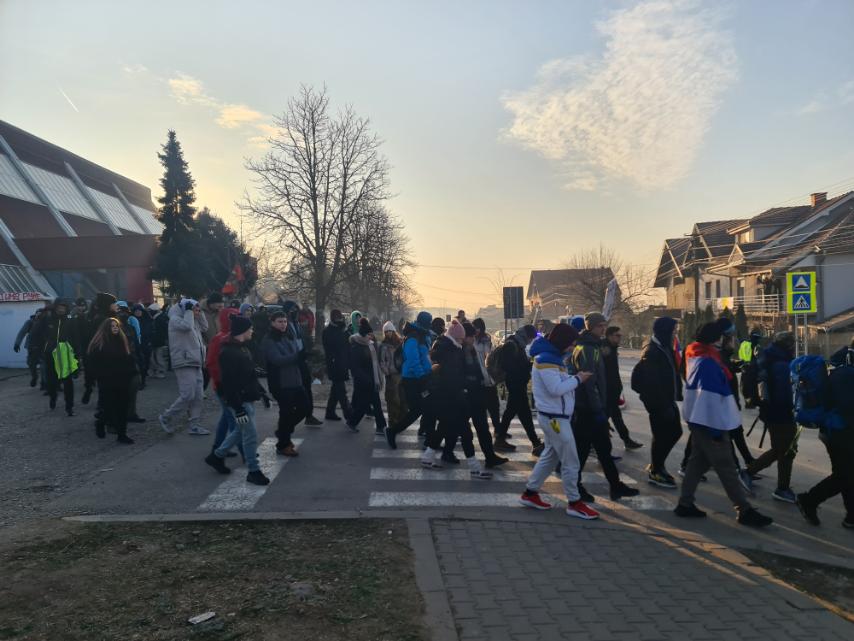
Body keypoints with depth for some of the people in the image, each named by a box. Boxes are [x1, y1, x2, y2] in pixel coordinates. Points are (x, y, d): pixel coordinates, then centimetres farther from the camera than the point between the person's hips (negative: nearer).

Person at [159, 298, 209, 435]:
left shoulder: (194, 322, 19)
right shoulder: (175, 319, -8)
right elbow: (187, 326, -26)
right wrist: (188, 311, -13)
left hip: (195, 363, 9)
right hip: (184, 364, -9)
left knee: (197, 397, 7)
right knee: (187, 395, -12)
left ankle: (195, 425, 12)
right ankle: (165, 417, 6)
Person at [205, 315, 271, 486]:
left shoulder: (242, 347, 12)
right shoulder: (228, 352, -19)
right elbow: (230, 383, -23)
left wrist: (261, 392, 19)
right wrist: (238, 408, -24)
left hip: (248, 399, 10)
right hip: (240, 401, -10)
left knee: (240, 431, 20)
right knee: (250, 434, -3)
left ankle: (216, 456, 37)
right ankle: (253, 471, 9)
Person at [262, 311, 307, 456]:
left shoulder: (289, 337, 13)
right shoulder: (268, 341, -11)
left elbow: (296, 355, 12)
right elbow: (278, 360, -22)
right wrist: (298, 355, -28)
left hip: (295, 380, 7)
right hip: (280, 383, -7)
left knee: (303, 407, 11)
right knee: (286, 411, -1)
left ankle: (283, 432, 33)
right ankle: (283, 445, 16)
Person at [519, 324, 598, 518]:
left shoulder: (552, 357, 13)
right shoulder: (546, 359, -20)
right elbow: (556, 388, -25)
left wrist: (573, 378, 0)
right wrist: (577, 379, -15)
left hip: (555, 416, 10)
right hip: (555, 417, -10)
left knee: (550, 456, 17)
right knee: (571, 461, -1)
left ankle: (530, 493, 24)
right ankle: (574, 503, 11)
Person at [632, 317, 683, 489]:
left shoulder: (665, 348, 12)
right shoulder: (651, 351, -19)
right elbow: (652, 382, -24)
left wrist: (675, 396, 12)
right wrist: (663, 405, -23)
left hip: (667, 400, 10)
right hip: (658, 402, -10)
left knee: (675, 431, 16)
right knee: (661, 435, 0)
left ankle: (656, 464, 28)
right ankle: (655, 472, 14)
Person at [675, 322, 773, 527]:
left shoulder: (699, 358, 11)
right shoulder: (708, 362, -21)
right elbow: (710, 398, -25)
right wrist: (716, 428, -22)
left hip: (699, 420, 10)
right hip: (709, 423, -10)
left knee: (699, 461, 14)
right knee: (726, 467, -2)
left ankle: (685, 504, 17)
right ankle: (745, 510, 6)